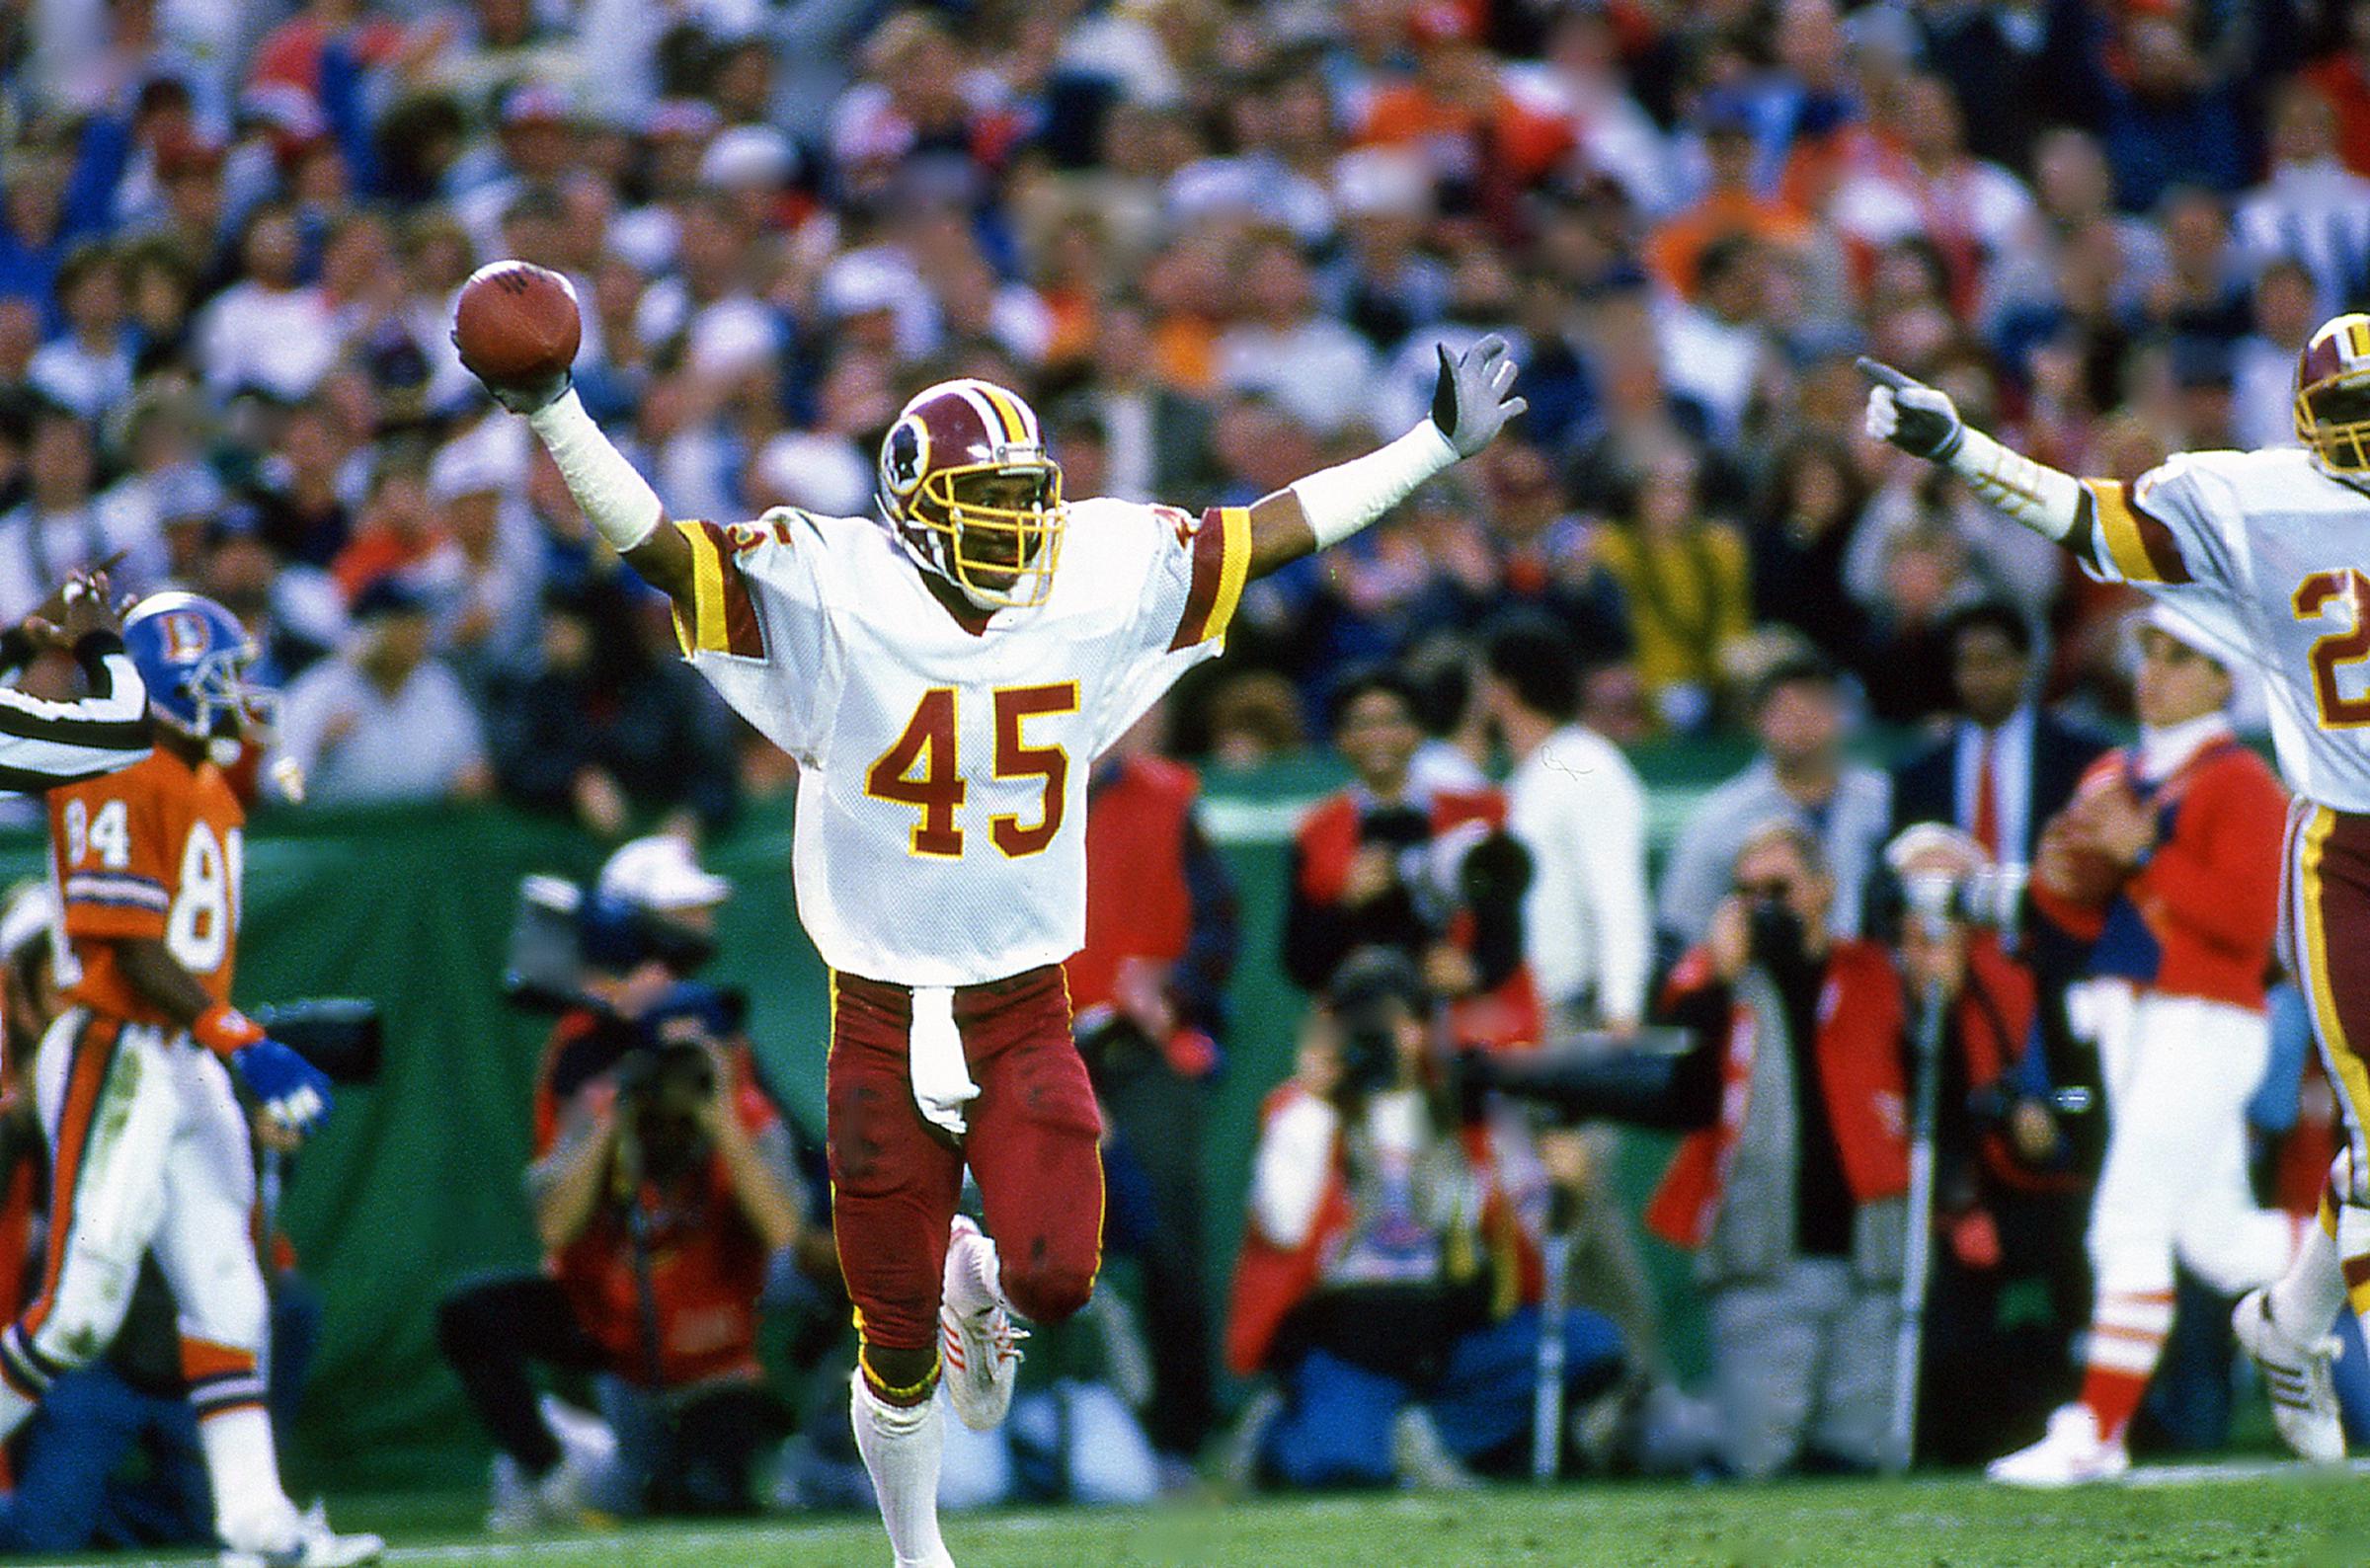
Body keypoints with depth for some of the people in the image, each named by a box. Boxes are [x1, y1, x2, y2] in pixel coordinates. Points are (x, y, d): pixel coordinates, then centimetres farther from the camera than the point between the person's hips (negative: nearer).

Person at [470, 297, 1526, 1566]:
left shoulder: (1099, 586, 0)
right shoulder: (834, 600, -11)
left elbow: (1275, 528, 7)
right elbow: (654, 544, -17)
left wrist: (1440, 445, 10)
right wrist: (552, 415, -30)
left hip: (1027, 1017, 2)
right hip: (886, 1021, -2)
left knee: (1057, 1280, -14)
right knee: (898, 1346, 4)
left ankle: (979, 1279, 24)